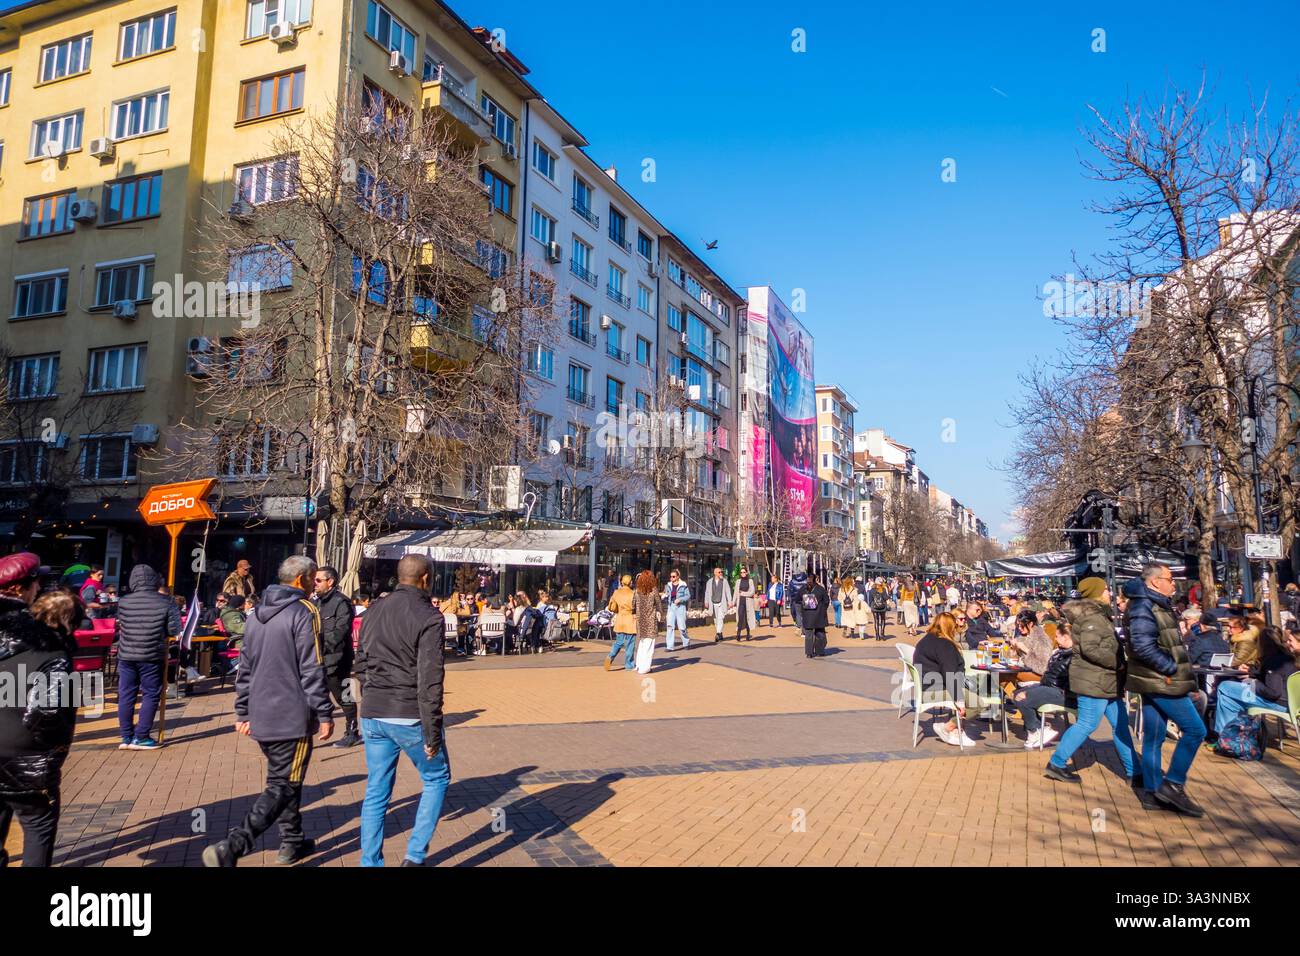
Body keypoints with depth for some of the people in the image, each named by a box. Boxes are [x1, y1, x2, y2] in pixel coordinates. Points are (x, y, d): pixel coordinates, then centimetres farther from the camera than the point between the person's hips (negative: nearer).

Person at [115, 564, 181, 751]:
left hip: (126, 655, 3)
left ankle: (126, 737, 16)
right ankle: (141, 737, 6)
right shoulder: (166, 602, -9)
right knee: (150, 695, 6)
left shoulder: (124, 602, -1)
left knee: (126, 695, 11)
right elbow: (174, 630, -8)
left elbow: (120, 626, 9)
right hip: (152, 657, -3)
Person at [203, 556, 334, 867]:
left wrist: (242, 711, 20)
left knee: (285, 778, 21)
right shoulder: (305, 613, -13)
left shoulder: (257, 613, 12)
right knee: (282, 787, -3)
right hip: (292, 717, -8)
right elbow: (312, 671, -16)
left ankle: (292, 843, 29)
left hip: (261, 716, 8)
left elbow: (246, 667, 15)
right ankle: (230, 847, -14)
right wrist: (325, 714, -10)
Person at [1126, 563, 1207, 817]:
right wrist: (1171, 669, -18)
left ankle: (1154, 791, 18)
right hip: (1161, 682, -10)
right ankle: (1173, 785, -2)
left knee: (1154, 737, 12)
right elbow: (1143, 646, -25)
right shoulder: (1144, 607, -15)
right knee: (1195, 730, -7)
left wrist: (1178, 671, 11)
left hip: (1158, 682, 10)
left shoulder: (1157, 606, 17)